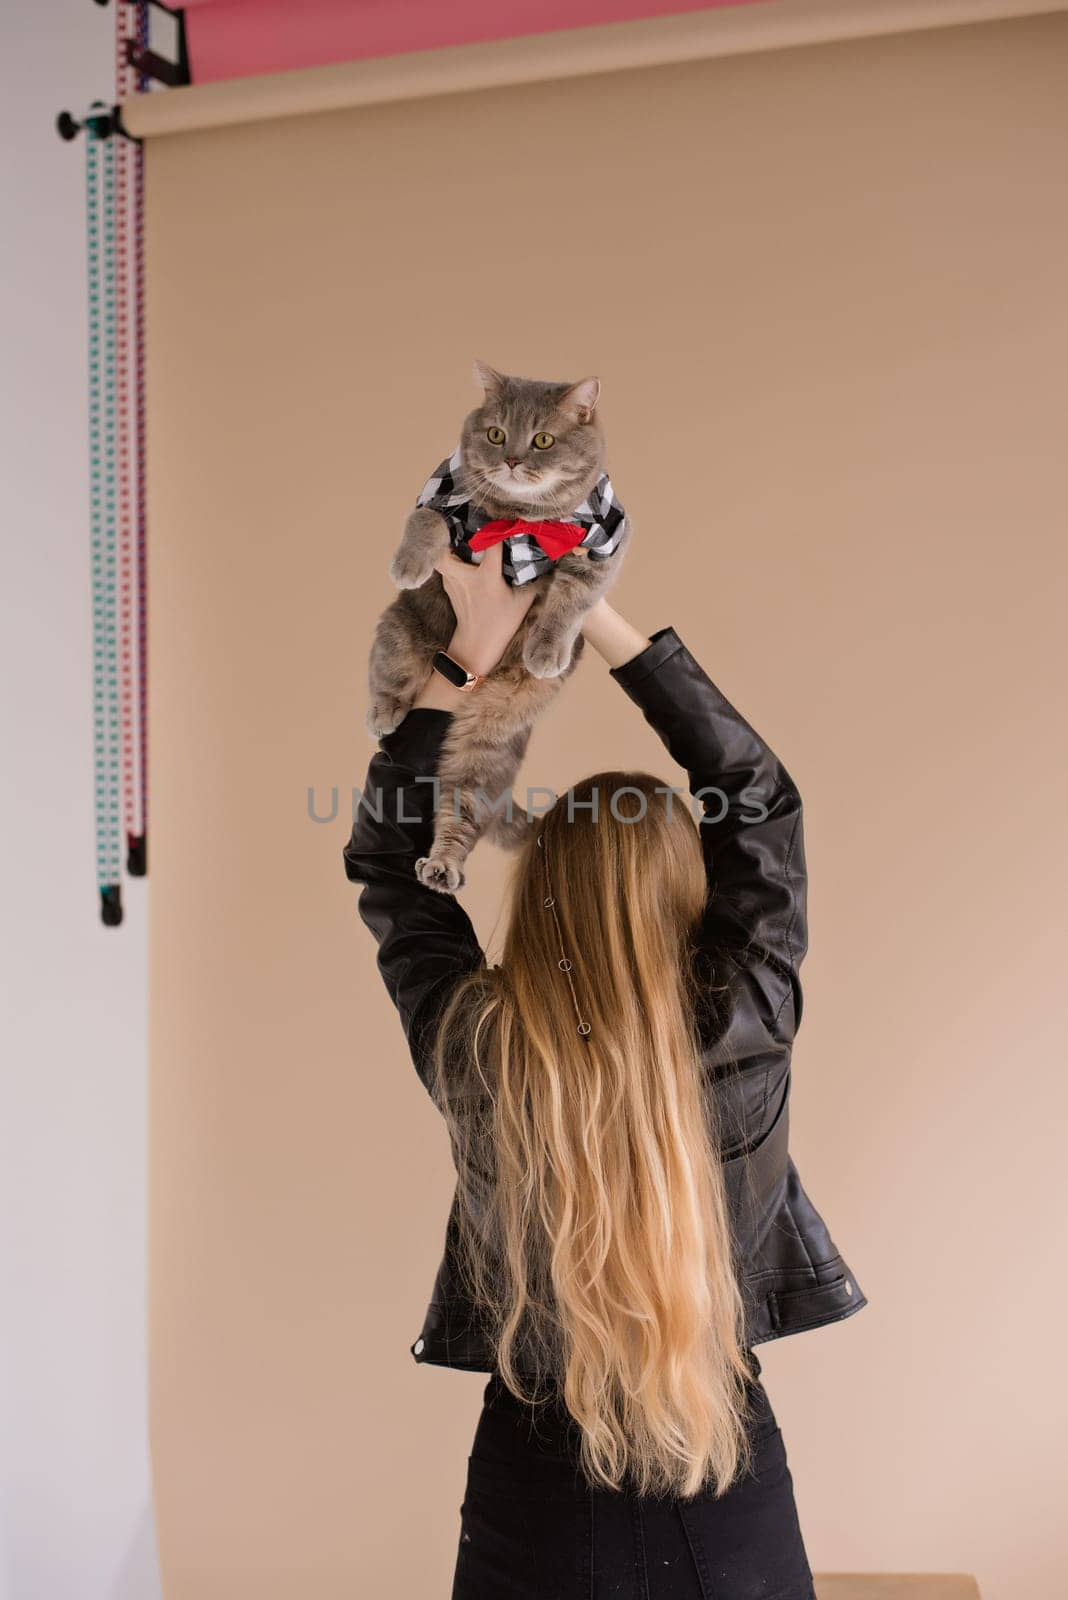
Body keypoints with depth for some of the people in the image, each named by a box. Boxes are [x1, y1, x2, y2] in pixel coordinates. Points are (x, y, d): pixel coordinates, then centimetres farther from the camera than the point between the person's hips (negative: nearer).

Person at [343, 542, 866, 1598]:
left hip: (539, 1485, 0)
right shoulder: (742, 1036, -19)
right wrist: (599, 618, -5)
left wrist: (473, 650, -3)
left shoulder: (474, 1052, -18)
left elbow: (383, 860, -1)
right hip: (733, 1497, 0)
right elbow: (756, 794, -6)